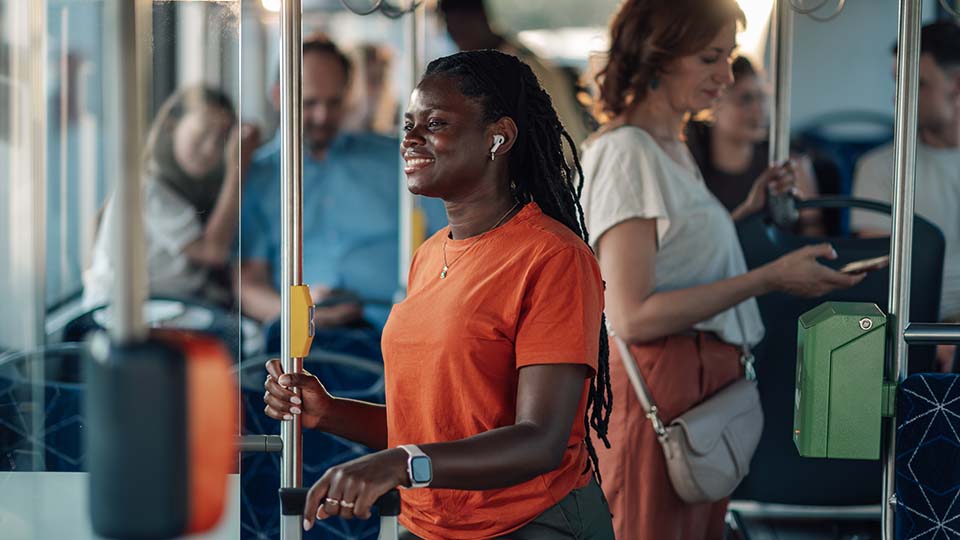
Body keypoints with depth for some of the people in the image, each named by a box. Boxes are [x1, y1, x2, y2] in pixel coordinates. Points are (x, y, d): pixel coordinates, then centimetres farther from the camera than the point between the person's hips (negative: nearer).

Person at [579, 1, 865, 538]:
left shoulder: (674, 148, 15)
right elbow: (632, 316, -21)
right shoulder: (624, 152, -14)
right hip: (660, 387, -9)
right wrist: (770, 279, -19)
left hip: (710, 379, 9)